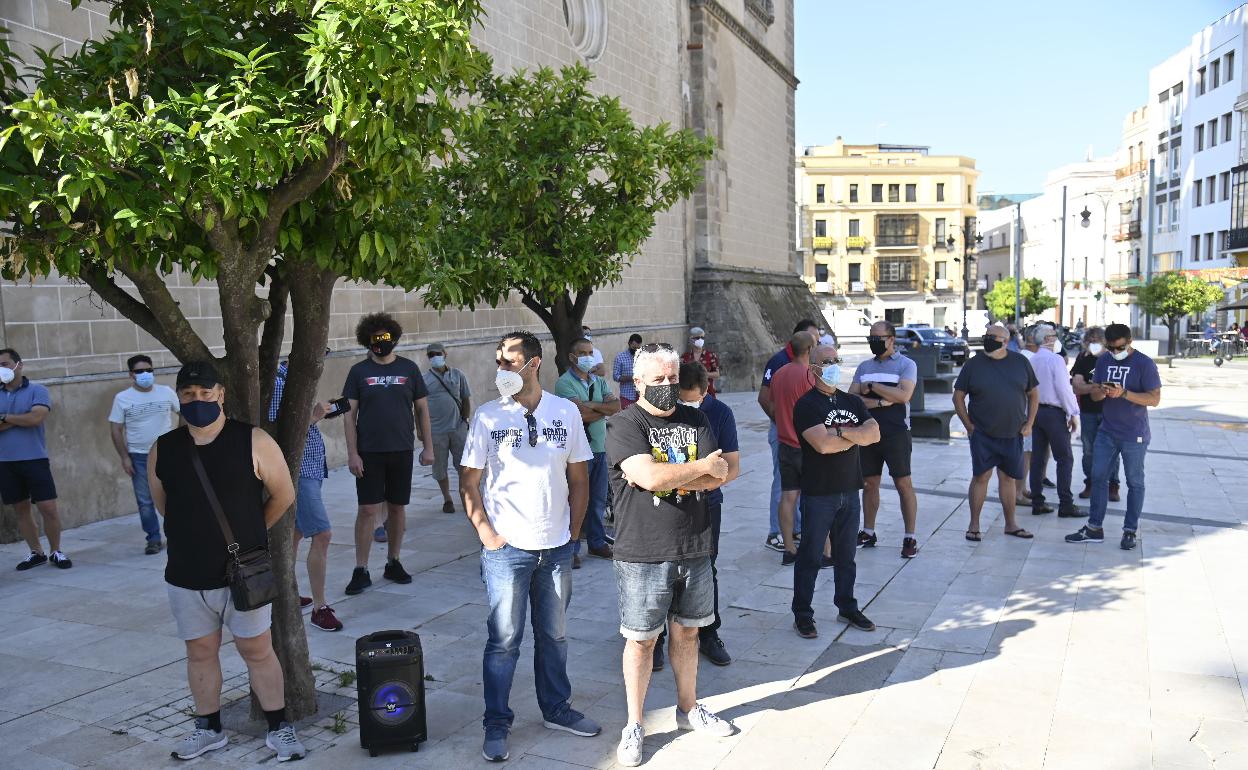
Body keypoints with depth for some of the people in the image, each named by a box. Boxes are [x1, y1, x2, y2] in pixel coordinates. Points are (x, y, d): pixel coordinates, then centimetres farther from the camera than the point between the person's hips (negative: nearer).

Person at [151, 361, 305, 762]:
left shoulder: (253, 442, -11)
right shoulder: (162, 450, 0)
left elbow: (283, 495, -2)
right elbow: (162, 504, 15)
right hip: (186, 577, 3)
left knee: (257, 651, 6)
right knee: (200, 653, 15)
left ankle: (279, 727, 20)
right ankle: (209, 728, 32)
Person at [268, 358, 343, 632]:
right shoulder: (279, 384, -16)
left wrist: (317, 414, 8)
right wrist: (313, 417, -23)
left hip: (309, 468, 10)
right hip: (299, 470, -10)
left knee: (296, 531, 18)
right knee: (322, 535, -12)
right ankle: (320, 608, -6)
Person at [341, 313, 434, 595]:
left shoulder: (408, 368, 4)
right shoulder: (359, 371, 1)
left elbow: (422, 409, 7)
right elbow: (349, 414, 0)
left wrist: (428, 447, 3)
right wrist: (352, 453, -8)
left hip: (402, 451, 2)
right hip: (369, 453, -1)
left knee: (397, 508, 9)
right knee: (368, 510, -2)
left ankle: (393, 563, 24)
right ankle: (361, 570, 7)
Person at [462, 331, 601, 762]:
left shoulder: (566, 412, 1)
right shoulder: (488, 416, -4)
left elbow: (579, 478, 7)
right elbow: (469, 483, 0)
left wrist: (573, 531, 3)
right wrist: (486, 533, -7)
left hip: (557, 548, 2)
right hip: (506, 549, -2)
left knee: (554, 635, 15)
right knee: (504, 640, 4)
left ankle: (556, 710, 33)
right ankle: (496, 725, 20)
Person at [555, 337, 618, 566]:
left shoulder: (600, 382, 14)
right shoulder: (564, 382, -8)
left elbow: (616, 406, -1)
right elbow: (581, 414, -19)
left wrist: (591, 405, -14)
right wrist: (604, 409, -4)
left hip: (599, 447, 7)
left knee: (598, 499, 14)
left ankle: (597, 542, 27)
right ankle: (571, 549, 6)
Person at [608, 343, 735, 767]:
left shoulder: (696, 420, 6)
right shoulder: (625, 425, -10)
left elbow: (718, 476, -5)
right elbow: (648, 476, -25)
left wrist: (667, 477, -17)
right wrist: (700, 467, -12)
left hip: (694, 549, 5)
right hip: (644, 555, -5)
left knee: (686, 632, 18)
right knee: (641, 639, 6)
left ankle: (688, 709, 37)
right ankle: (633, 727, 21)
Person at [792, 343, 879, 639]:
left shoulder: (853, 402, 10)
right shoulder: (807, 405, -10)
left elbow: (874, 434, -5)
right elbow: (823, 444, -24)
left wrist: (840, 431, -18)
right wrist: (856, 435, -9)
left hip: (849, 491, 6)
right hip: (818, 493, -6)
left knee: (846, 554, 16)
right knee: (810, 556, 3)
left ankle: (847, 607, 30)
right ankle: (802, 614, 14)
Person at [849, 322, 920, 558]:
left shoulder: (906, 364, -2)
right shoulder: (864, 367, 12)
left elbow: (903, 395, -18)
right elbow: (851, 398, 0)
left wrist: (871, 386, -13)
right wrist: (881, 402, -14)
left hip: (896, 433, -5)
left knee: (904, 484, -2)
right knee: (869, 483, 11)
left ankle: (910, 537, 5)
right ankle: (868, 533, 23)